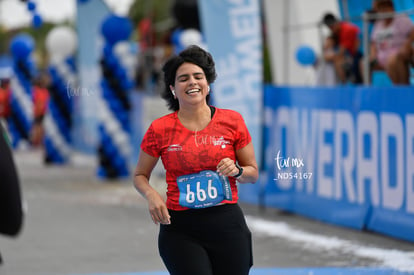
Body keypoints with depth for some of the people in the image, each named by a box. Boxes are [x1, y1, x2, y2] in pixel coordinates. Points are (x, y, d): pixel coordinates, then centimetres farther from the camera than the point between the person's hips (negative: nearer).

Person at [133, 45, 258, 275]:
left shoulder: (232, 121, 2)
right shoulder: (160, 129, -1)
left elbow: (253, 173, 10)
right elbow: (140, 176, 11)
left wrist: (236, 170, -12)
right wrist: (151, 195, -10)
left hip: (227, 224, 2)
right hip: (180, 229, -2)